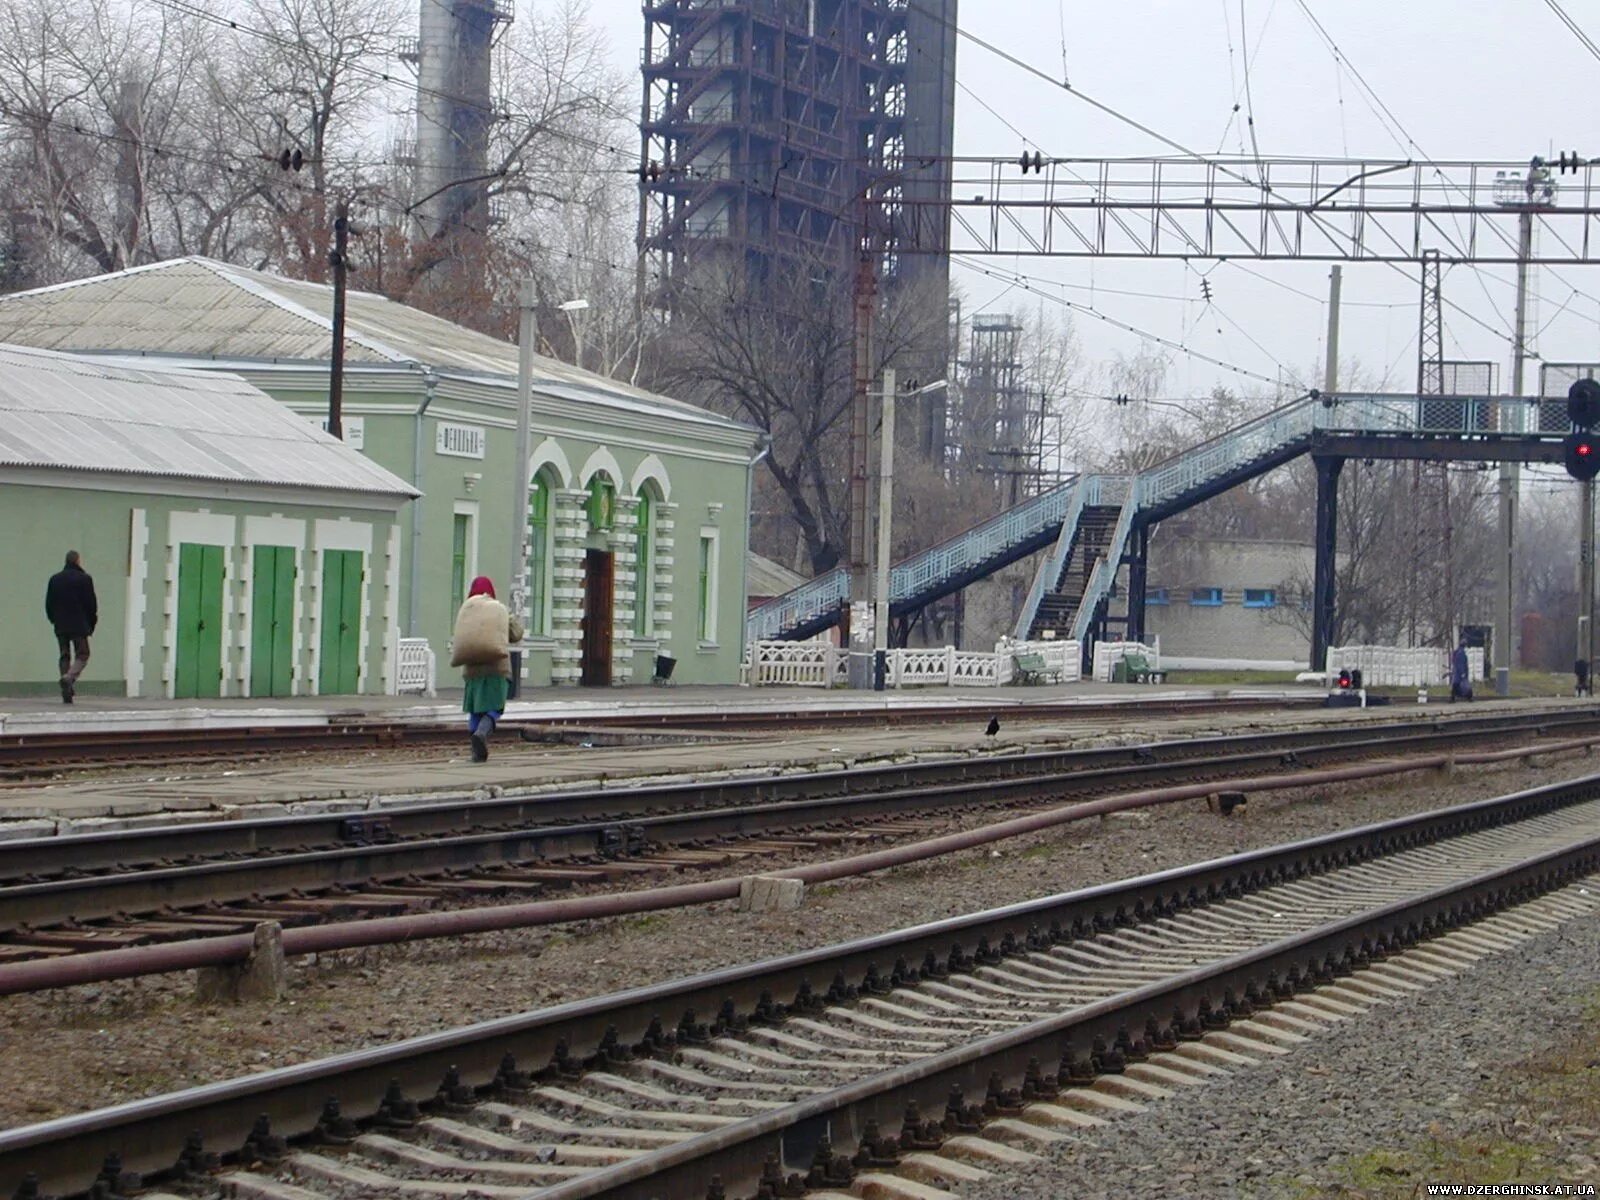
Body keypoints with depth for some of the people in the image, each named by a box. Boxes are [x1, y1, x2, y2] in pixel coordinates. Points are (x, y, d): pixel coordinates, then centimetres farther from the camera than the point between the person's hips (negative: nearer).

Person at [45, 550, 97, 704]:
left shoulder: (55, 579, 7)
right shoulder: (84, 579, -7)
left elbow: (48, 604, 8)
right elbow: (91, 603, -6)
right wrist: (92, 622, 6)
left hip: (61, 626, 4)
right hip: (79, 625, -4)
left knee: (64, 656, 9)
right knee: (82, 654, 4)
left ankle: (66, 694, 4)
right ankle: (70, 677, -25)